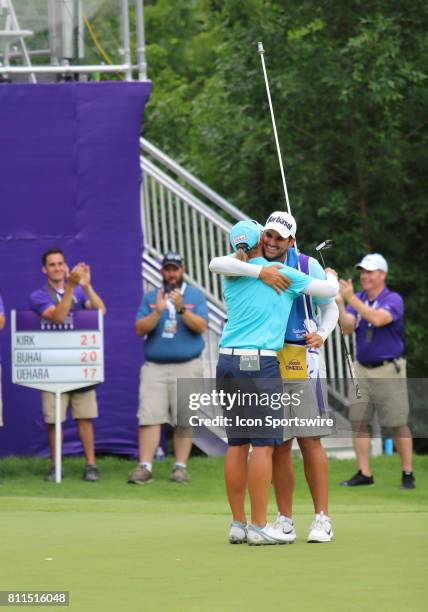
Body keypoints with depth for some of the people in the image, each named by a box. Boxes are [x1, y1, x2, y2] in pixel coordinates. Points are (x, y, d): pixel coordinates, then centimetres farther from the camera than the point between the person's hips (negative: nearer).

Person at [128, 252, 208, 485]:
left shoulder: (196, 296, 8)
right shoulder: (151, 297, 14)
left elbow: (201, 326, -6)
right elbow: (140, 329, 3)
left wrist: (181, 309, -19)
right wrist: (157, 312, -13)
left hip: (187, 367, -1)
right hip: (154, 367, 1)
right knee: (149, 417, -8)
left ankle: (180, 466, 4)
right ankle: (145, 467, -10)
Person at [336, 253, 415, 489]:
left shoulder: (393, 300, -8)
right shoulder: (358, 300, 8)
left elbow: (378, 319, -27)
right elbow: (348, 327, -5)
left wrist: (350, 298, -31)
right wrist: (340, 304, -21)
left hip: (389, 370, -5)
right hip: (362, 370, 5)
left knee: (398, 424, -3)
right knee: (358, 422, 0)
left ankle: (407, 474, 4)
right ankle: (364, 473, 4)